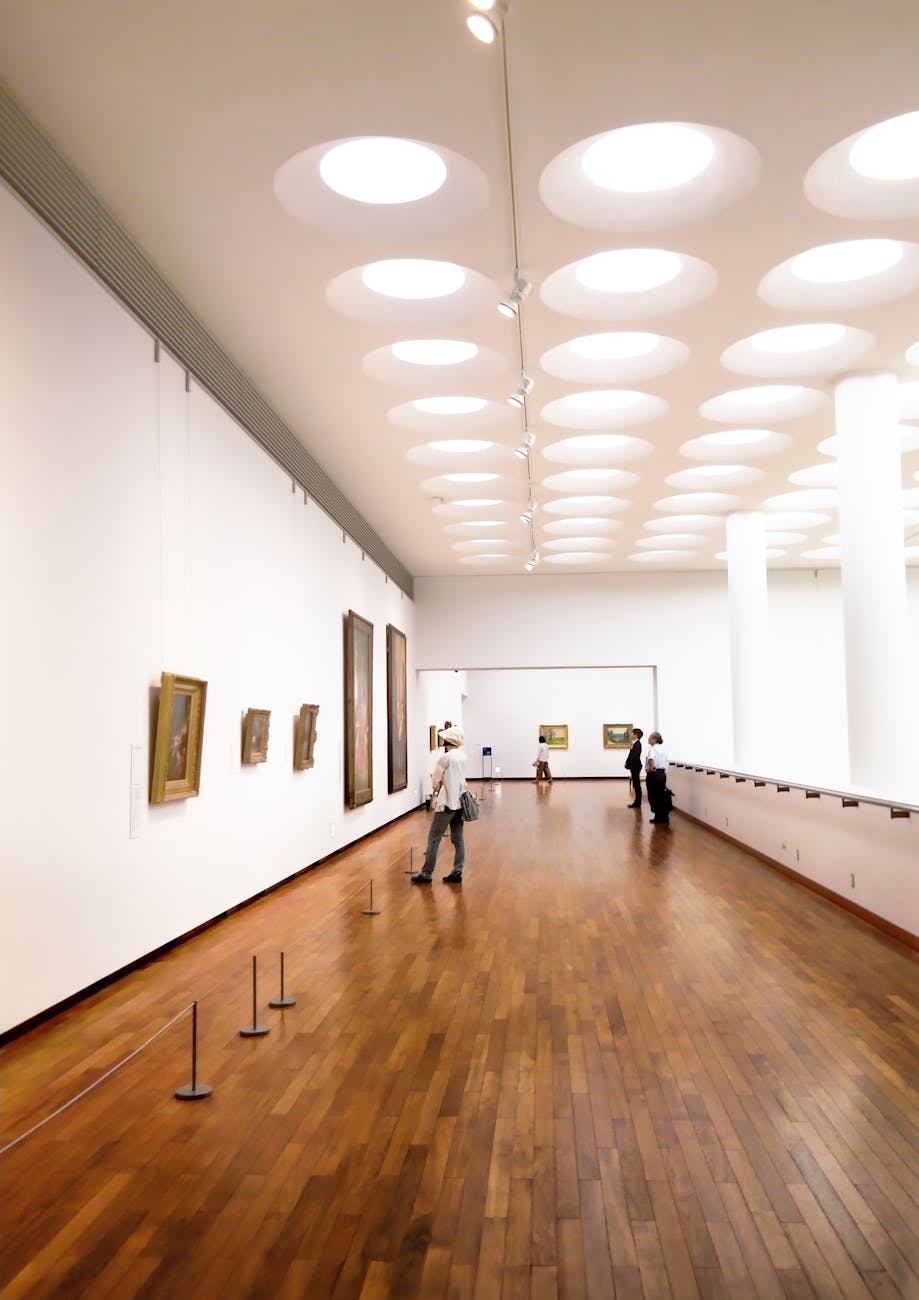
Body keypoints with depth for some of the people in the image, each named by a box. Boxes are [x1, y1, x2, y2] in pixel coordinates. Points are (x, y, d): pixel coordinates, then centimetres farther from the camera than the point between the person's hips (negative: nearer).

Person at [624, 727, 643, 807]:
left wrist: (628, 763, -13)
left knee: (636, 784, -3)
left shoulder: (637, 744, -18)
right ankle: (637, 802, 20)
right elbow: (632, 755, 12)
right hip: (634, 766, 9)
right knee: (636, 785, 13)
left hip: (636, 766, -9)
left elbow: (634, 755, -22)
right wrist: (628, 762, 2)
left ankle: (637, 803, 3)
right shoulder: (635, 743, 11)